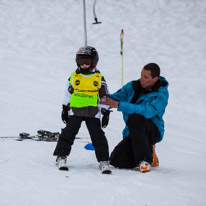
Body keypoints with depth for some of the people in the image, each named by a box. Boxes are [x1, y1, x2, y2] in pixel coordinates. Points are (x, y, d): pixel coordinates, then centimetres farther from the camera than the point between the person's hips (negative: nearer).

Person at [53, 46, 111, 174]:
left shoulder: (99, 78, 2)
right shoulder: (74, 77, 4)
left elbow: (105, 96, 7)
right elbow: (68, 94, 13)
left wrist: (106, 113, 4)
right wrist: (65, 110, 13)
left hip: (93, 113, -1)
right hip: (75, 111, 1)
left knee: (98, 136, -3)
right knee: (68, 133, -5)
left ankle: (104, 161, 3)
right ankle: (61, 157, 3)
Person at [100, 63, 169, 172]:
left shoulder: (161, 94, -16)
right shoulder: (133, 86, 2)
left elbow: (146, 111, -30)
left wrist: (119, 105, -36)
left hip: (153, 131, -5)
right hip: (132, 132, 6)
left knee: (135, 118, -36)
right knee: (116, 160, -14)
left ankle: (145, 159, -29)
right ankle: (148, 150, 12)